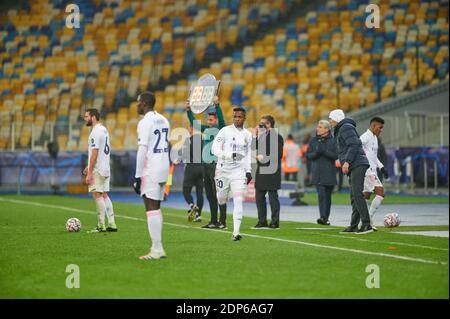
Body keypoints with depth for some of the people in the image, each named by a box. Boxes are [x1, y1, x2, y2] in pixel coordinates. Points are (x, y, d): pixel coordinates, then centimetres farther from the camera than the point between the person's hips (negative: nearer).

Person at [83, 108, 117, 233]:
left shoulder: (95, 132, -16)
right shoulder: (104, 130, 15)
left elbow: (95, 153, -20)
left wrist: (90, 173, -20)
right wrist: (89, 166, 25)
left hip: (97, 170, -9)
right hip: (105, 168, 9)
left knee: (97, 195, -6)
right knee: (104, 195, 12)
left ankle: (101, 226, -6)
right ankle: (111, 224, 11)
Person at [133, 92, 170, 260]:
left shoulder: (145, 122, -12)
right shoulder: (163, 120, 14)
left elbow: (142, 150, -17)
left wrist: (138, 176, -15)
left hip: (150, 170, -9)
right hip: (163, 168, 9)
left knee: (152, 208, -7)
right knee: (156, 208, 13)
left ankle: (157, 249, -10)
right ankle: (157, 248, 13)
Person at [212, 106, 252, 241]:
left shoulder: (247, 135, 8)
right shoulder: (225, 131, -6)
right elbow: (215, 149, -10)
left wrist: (248, 170, 13)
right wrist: (230, 155, -22)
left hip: (239, 171, 2)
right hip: (224, 169, -2)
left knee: (238, 201, -12)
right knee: (221, 200, 9)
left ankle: (236, 232, -14)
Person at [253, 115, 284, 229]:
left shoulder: (277, 137, -10)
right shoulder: (261, 136, 15)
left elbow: (277, 155, -15)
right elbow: (254, 148, 10)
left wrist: (264, 157, -14)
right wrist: (255, 136, 3)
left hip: (271, 172, -8)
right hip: (261, 171, 8)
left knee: (273, 197, -2)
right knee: (259, 197, 10)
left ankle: (275, 222, 4)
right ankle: (262, 221, 17)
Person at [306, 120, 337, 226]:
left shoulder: (332, 141, 0)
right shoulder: (313, 140, 9)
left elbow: (335, 156, -8)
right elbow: (308, 155, 7)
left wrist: (324, 151, -20)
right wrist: (316, 153, -12)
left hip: (329, 173, -1)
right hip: (317, 173, 1)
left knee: (327, 196, 5)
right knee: (321, 195, -12)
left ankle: (326, 218, 14)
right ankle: (323, 217, -21)